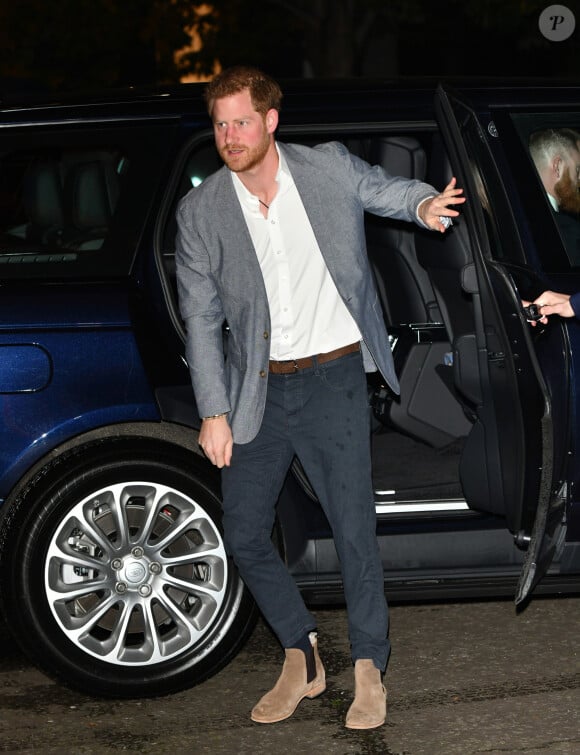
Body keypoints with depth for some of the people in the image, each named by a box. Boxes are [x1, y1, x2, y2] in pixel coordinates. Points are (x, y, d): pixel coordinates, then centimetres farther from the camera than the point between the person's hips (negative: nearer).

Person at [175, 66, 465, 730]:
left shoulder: (331, 169, -4)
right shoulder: (200, 212, -2)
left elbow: (387, 189, 17)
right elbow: (200, 319, -1)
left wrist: (425, 204, -7)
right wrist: (214, 412, -5)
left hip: (334, 379, -2)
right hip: (256, 389, 2)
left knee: (354, 531, -3)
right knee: (244, 537, 4)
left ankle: (369, 670, 15)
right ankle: (302, 660, 25)